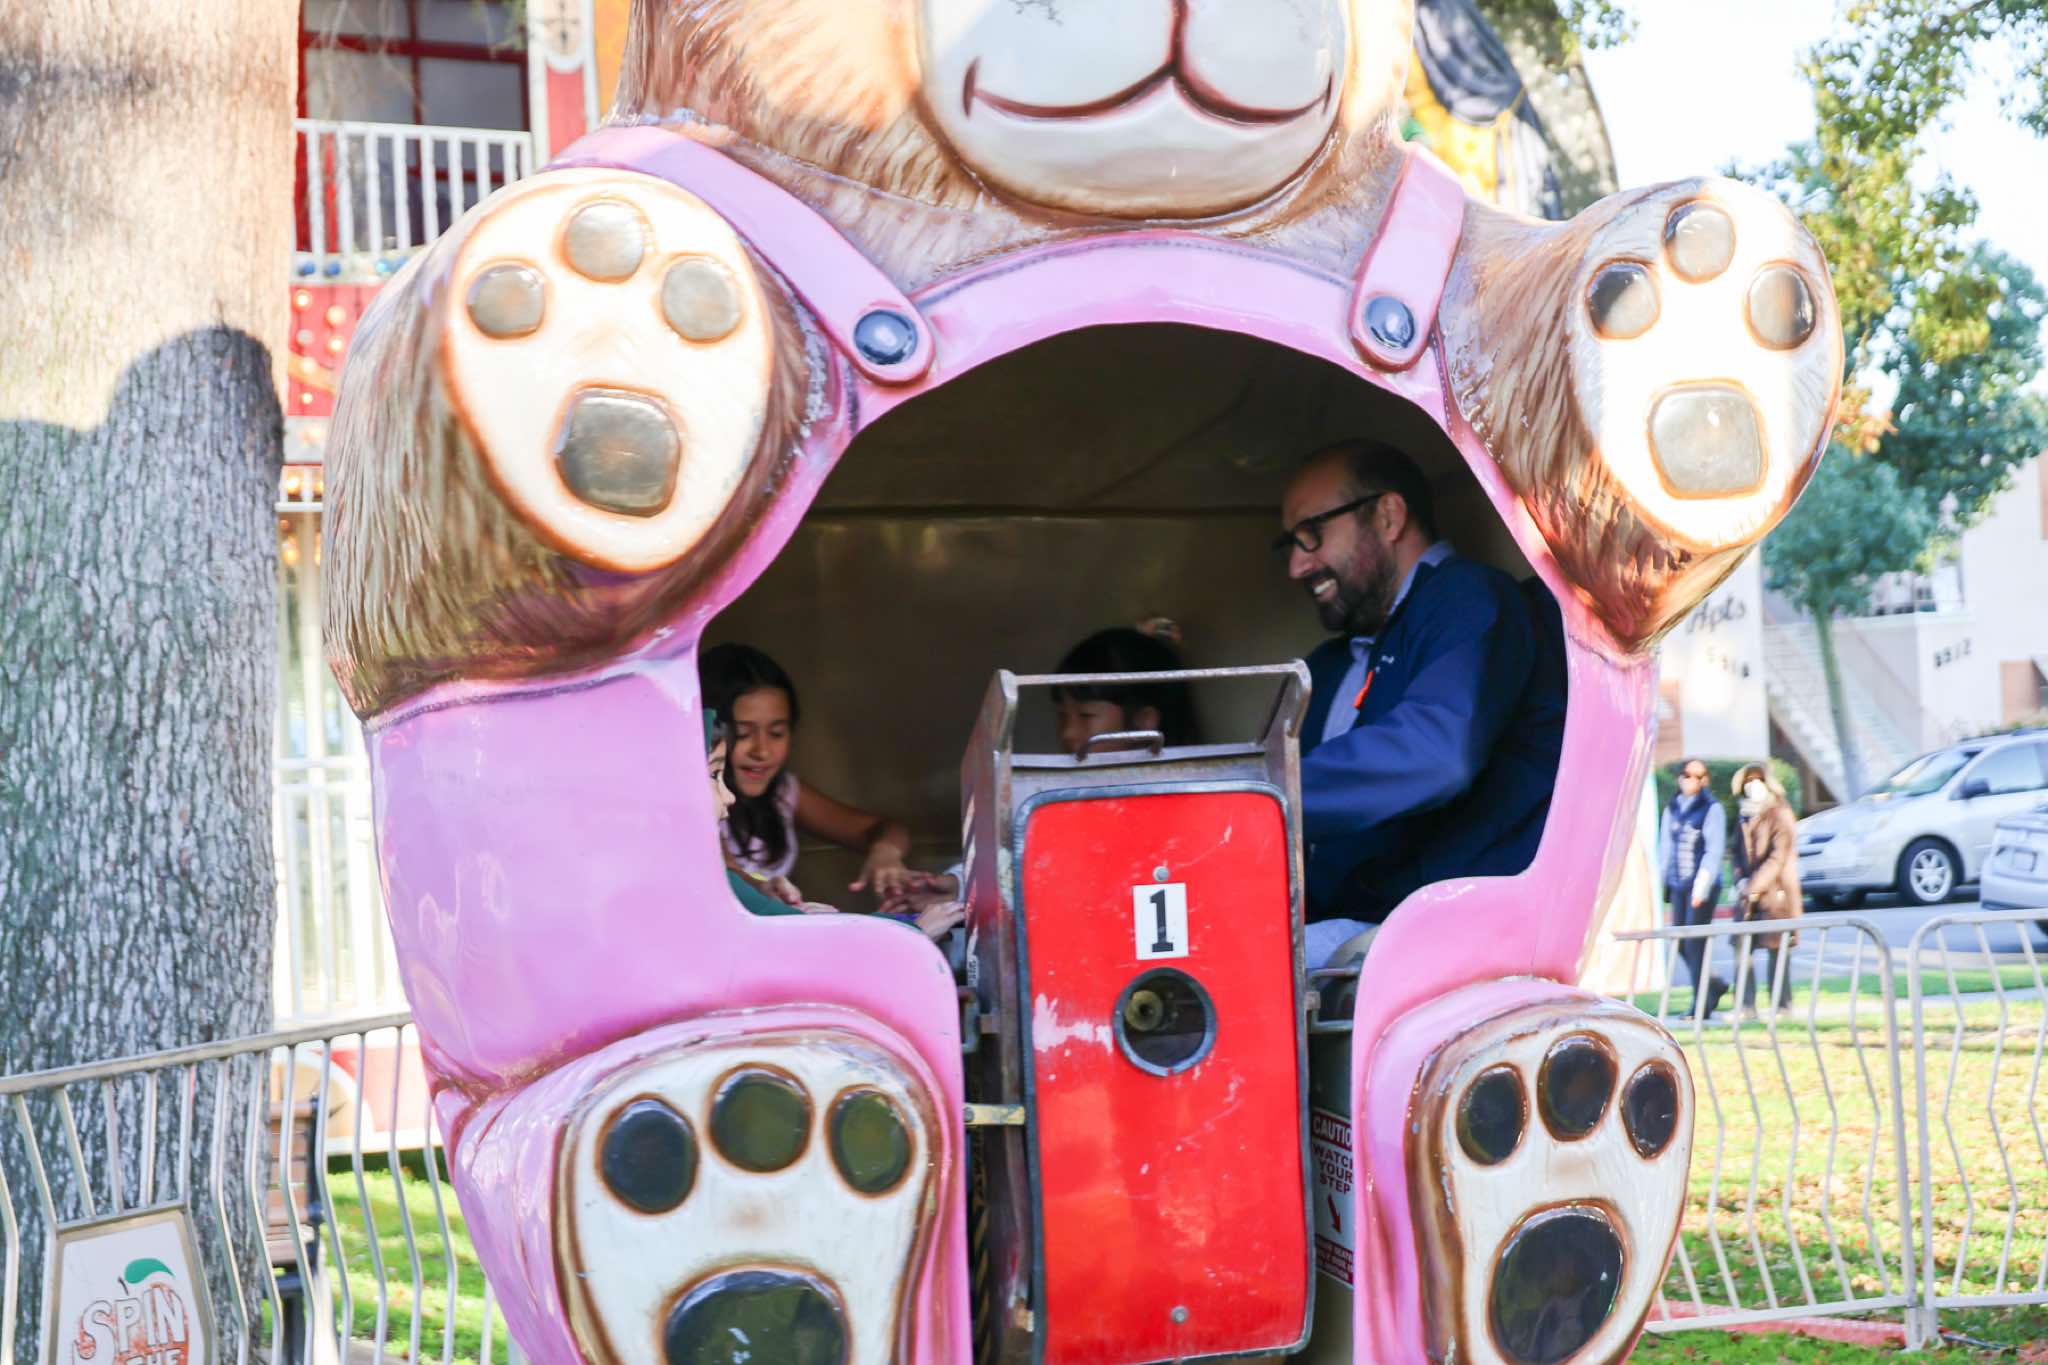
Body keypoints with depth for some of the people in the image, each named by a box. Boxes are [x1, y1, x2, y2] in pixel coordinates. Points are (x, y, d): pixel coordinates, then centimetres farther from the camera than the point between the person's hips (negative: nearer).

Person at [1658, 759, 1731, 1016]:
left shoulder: (1712, 809, -5)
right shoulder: (1672, 809, 13)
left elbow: (1714, 850, -10)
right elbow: (1665, 848, 16)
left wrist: (1702, 887, -17)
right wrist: (1661, 882, 10)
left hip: (1703, 885, -6)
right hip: (1678, 885, 6)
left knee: (1695, 942, -7)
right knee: (1680, 942, 5)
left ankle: (1703, 1003, 1)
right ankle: (1714, 986, 25)